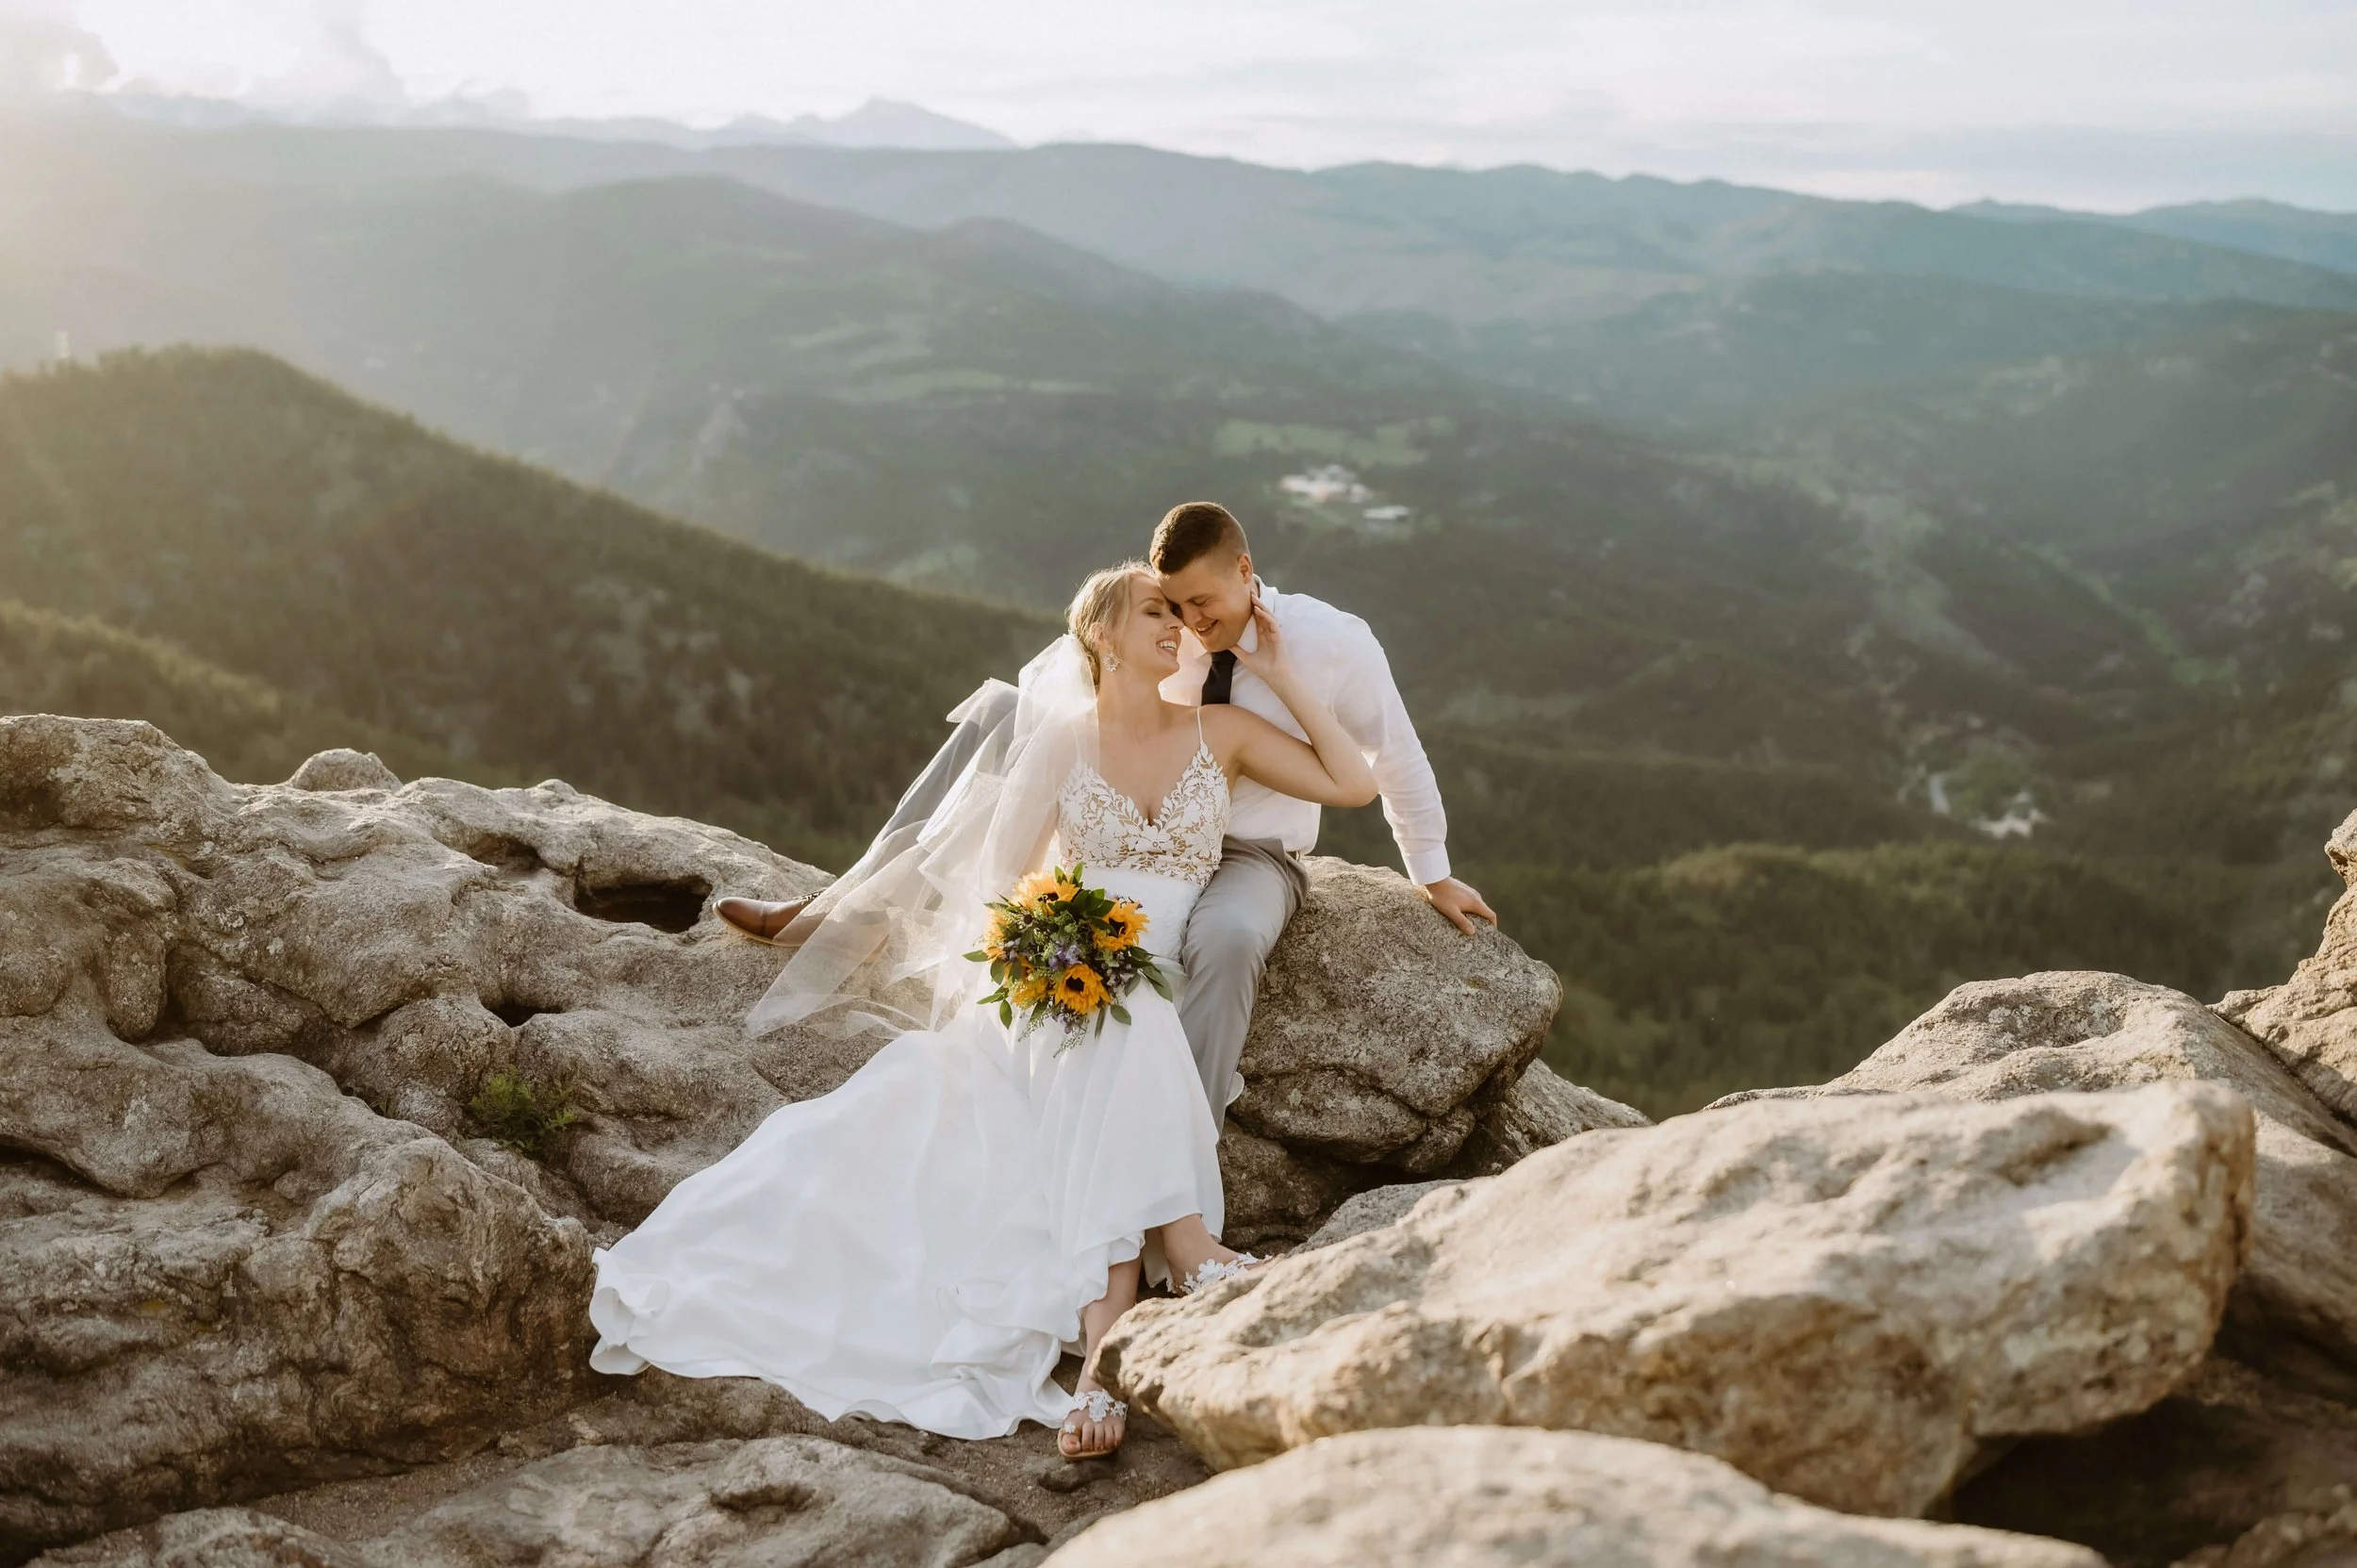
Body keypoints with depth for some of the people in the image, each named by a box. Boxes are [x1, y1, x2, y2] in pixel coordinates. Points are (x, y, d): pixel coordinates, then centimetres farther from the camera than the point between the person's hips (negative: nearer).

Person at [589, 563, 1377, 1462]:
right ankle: (1190, 1257, -40)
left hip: (1162, 985, 1)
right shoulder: (1060, 738, 9)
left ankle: (1109, 1350, -46)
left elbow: (1355, 786, 5)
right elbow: (1005, 877, 13)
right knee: (1118, 1035, -38)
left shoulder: (1220, 731, 11)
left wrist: (1281, 678, 6)